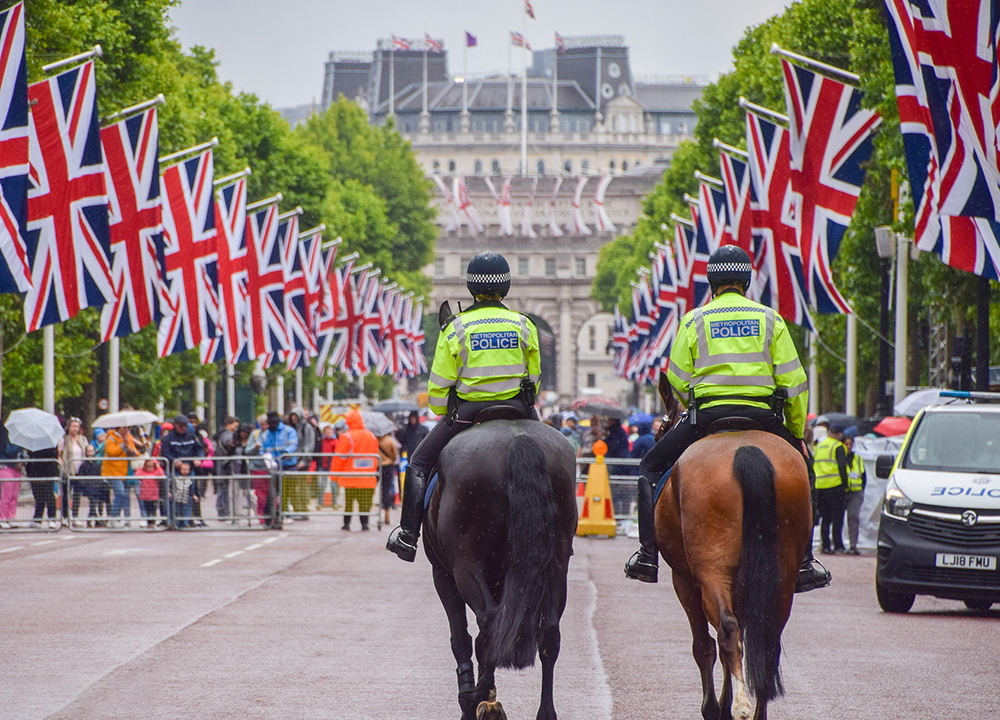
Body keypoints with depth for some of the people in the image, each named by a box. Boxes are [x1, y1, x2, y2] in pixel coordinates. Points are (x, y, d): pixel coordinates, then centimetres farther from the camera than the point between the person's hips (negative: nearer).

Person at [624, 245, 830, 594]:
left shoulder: (695, 320, 8)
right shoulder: (770, 318, 10)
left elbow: (677, 381, 5)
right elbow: (794, 381, 7)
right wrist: (796, 431, 16)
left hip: (707, 414, -1)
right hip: (762, 416, 1)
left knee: (650, 469, 17)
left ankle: (647, 556, 5)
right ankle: (803, 563, 16)